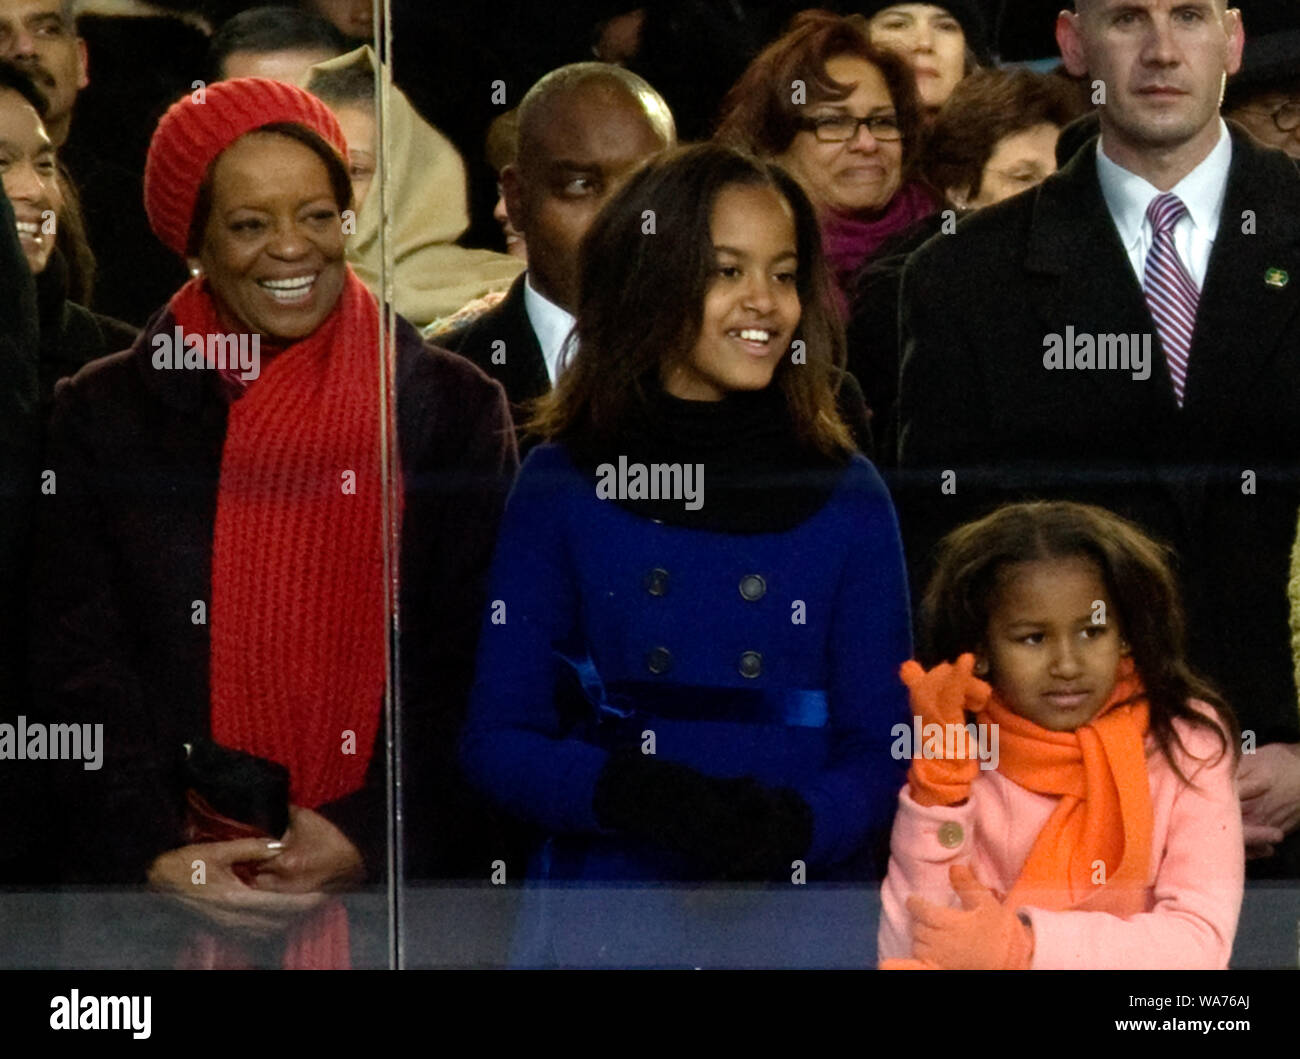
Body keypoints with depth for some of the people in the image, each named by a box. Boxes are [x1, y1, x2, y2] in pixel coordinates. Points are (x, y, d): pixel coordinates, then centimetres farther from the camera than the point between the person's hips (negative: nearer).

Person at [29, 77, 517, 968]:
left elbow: (477, 664, -1)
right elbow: (78, 662, -1)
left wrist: (366, 836, -14)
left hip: (397, 887, 0)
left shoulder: (455, 407, 3)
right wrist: (159, 853, -14)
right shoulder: (105, 413, 5)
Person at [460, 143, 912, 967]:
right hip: (605, 916, -1)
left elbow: (881, 748, 1)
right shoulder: (562, 488, 0)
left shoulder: (846, 497, 3)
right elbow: (499, 738, -2)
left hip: (804, 920, 1)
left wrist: (792, 824, -20)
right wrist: (636, 797, -21)